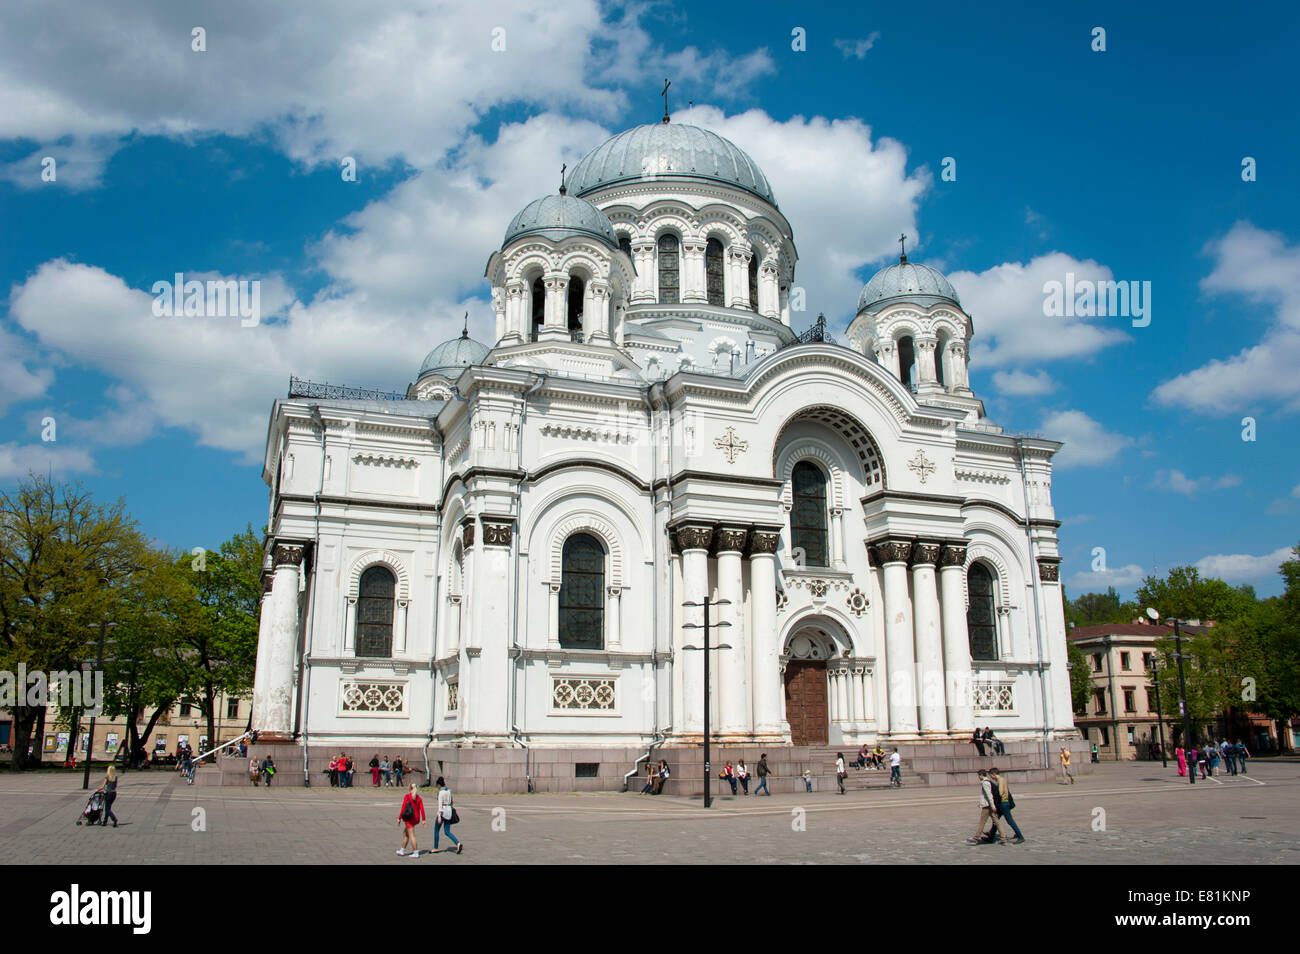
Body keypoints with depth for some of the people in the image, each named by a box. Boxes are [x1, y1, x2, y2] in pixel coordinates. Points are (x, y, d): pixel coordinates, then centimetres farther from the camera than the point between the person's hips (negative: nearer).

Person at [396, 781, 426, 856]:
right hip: (416, 818, 6)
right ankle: (402, 850, 28)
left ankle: (416, 852, -3)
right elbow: (422, 809, 0)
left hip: (409, 818, -6)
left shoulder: (406, 797, -9)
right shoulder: (419, 798, 4)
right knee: (405, 833, 21)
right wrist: (423, 820, 3)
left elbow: (403, 808, -12)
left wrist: (399, 818, -7)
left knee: (411, 835, -1)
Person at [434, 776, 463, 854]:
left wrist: (439, 816, -19)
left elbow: (440, 804, -17)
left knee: (436, 830, 13)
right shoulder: (449, 790, 11)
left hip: (443, 812, -7)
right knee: (447, 832, 7)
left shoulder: (441, 792, -12)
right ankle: (458, 844, -14)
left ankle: (435, 848, 18)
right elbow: (451, 802, 19)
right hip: (449, 811, 7)